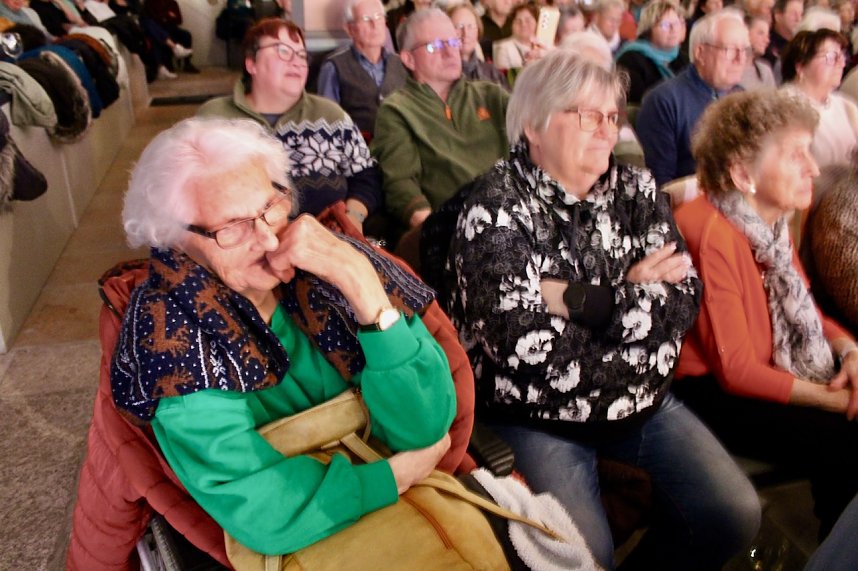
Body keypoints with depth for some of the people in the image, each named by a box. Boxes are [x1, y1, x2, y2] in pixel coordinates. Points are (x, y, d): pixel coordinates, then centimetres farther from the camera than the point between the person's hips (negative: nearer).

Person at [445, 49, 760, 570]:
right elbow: (521, 341, -23)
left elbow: (684, 299, -8)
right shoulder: (497, 207, -13)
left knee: (737, 516, -2)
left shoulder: (636, 190, 3)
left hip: (643, 403, 6)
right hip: (534, 415, -5)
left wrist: (576, 298, -19)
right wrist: (630, 296, -13)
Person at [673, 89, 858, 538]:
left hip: (767, 374, 9)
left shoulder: (770, 219, 5)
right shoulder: (710, 233, -24)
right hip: (712, 393, -9)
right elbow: (736, 370, -22)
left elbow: (802, 309, 16)